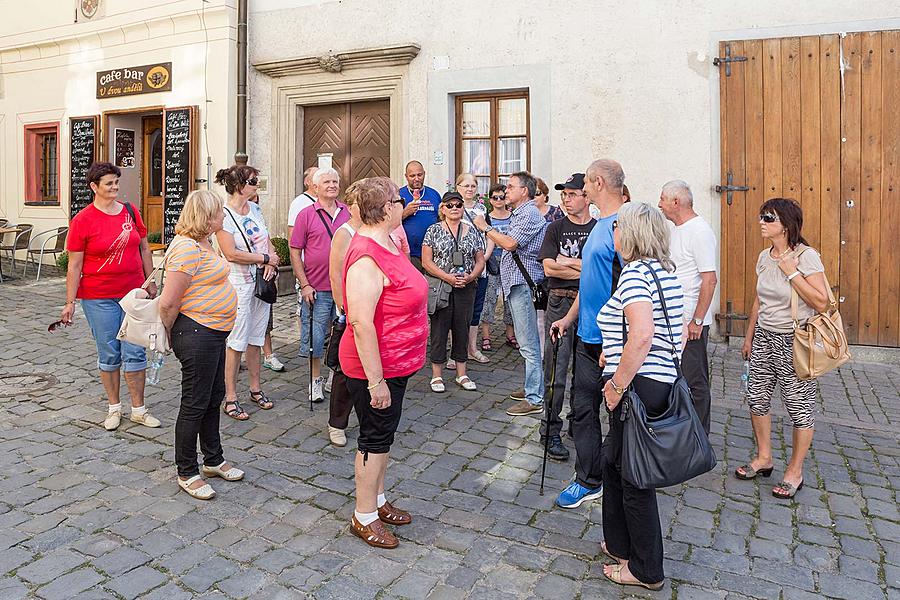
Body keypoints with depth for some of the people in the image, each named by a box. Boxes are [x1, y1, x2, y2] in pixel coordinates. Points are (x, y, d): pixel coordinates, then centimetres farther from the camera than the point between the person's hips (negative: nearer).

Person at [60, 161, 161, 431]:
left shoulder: (130, 211, 4)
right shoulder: (82, 220, -6)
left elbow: (144, 249, 14)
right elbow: (74, 266, -5)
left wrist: (150, 282, 15)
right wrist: (70, 302, -6)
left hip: (133, 293, 3)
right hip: (99, 298, -3)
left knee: (135, 352, 4)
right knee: (108, 353, 8)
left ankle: (138, 409, 15)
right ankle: (114, 407, 24)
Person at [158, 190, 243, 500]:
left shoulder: (203, 243, 11)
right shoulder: (187, 248, -22)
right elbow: (168, 302, -23)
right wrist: (174, 335, -8)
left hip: (214, 332, 10)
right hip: (196, 333, -10)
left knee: (214, 398, 19)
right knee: (195, 404, 2)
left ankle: (214, 460, 35)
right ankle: (187, 474, 18)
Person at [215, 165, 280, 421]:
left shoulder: (255, 209, 9)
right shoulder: (224, 214, -14)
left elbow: (268, 241, 12)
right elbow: (231, 254, -21)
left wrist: (271, 263, -8)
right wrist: (266, 258, -14)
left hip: (262, 282, 7)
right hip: (239, 284, -7)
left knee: (255, 339, 15)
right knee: (236, 342, -1)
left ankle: (255, 389, 27)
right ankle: (230, 398, 10)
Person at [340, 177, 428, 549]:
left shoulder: (386, 243, 6)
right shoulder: (366, 260, -26)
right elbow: (361, 324, -29)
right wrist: (375, 381, -27)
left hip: (395, 363, 10)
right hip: (376, 367, -10)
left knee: (384, 434, 21)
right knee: (375, 438, 5)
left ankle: (377, 501, 39)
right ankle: (364, 517, 23)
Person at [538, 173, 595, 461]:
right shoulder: (556, 228, 6)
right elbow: (549, 268, -5)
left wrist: (568, 261, -7)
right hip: (560, 303, -1)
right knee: (556, 371, -2)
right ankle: (551, 432, 7)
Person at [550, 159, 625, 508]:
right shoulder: (599, 226, 14)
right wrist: (569, 318, 22)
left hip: (612, 339, -9)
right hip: (588, 335, 9)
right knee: (583, 410, 13)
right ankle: (589, 481, 25)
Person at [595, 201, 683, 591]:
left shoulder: (635, 272, -17)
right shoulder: (664, 269, 12)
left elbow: (642, 336, -30)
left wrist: (617, 384, -21)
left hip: (640, 384, -10)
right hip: (664, 379, 10)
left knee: (633, 477, 7)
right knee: (613, 461, 23)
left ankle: (647, 571, 25)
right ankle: (619, 545, 39)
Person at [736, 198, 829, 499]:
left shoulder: (806, 256, -14)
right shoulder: (765, 256, 7)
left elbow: (821, 303, -21)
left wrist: (792, 272, -21)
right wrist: (749, 337, 18)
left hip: (795, 341, -7)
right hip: (764, 338, 7)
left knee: (799, 406, 5)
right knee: (756, 398, 12)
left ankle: (795, 472, 19)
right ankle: (764, 458, 30)